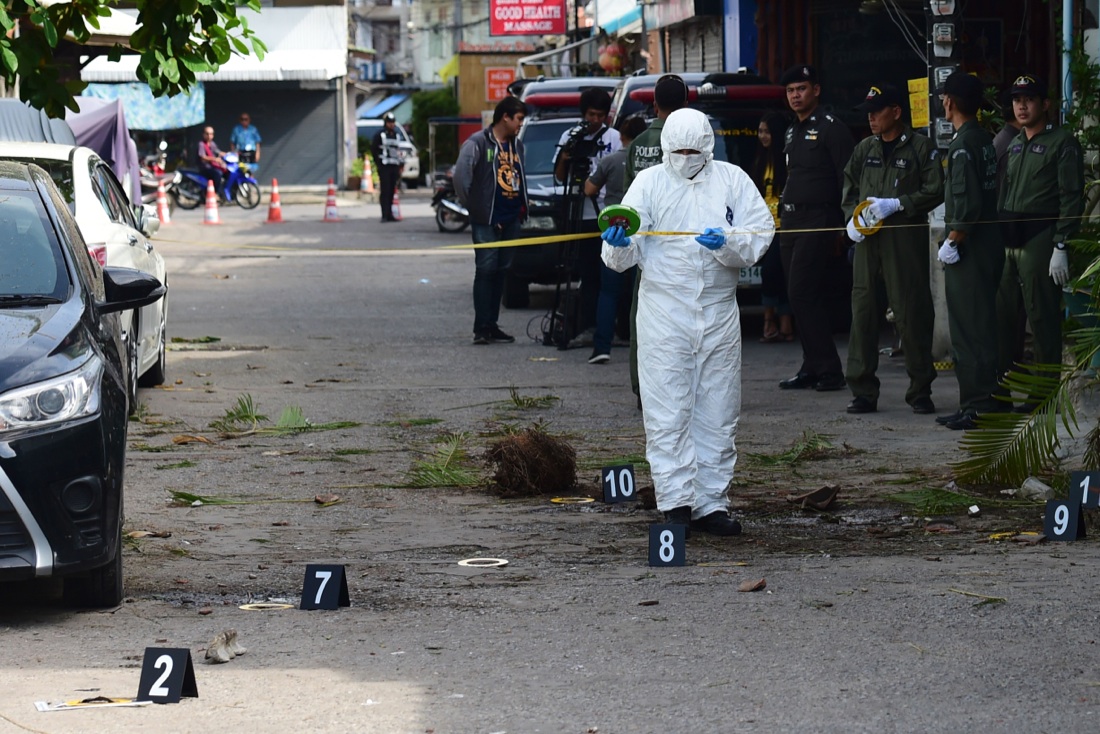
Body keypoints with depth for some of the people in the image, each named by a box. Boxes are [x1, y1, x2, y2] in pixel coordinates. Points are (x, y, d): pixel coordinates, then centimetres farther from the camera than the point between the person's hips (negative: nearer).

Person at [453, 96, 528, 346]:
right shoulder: (478, 143, -10)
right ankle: (482, 328, -9)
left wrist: (523, 205, 12)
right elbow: (461, 174, -17)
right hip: (487, 220, -7)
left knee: (501, 272, 9)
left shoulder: (517, 146, 16)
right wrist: (469, 204, -11)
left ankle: (491, 326, 13)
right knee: (486, 271, -9)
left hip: (511, 220, 7)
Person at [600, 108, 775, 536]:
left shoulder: (733, 182, 6)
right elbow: (621, 258, -2)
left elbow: (760, 236, -2)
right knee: (667, 413, -6)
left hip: (719, 315, 2)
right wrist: (619, 244, -26)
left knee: (717, 415, 7)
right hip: (663, 312, -2)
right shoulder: (648, 183, 3)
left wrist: (726, 245, -20)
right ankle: (676, 503, -3)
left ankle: (711, 504, 14)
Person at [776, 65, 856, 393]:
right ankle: (812, 369, 13)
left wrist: (842, 228, -17)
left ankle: (828, 370, -11)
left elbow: (847, 181, -12)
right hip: (792, 224, 9)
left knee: (802, 294, -14)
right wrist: (783, 211, 17)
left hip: (818, 223, -9)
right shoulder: (793, 132, 19)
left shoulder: (831, 128, -8)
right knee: (802, 297, 9)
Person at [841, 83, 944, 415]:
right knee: (863, 312, 0)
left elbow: (934, 191, -4)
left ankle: (920, 391, 5)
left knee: (912, 313, -4)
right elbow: (849, 189, 23)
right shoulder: (864, 149, 18)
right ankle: (862, 392, 4)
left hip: (906, 238, -5)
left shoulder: (921, 148, 1)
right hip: (867, 239, 5)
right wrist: (852, 219, 5)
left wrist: (896, 205, -13)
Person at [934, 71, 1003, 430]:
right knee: (977, 329, 14)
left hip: (968, 251, -10)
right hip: (990, 245, 10)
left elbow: (968, 203, -24)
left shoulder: (963, 145, -16)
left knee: (970, 330, -7)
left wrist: (952, 243, -15)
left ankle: (978, 405, -7)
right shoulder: (985, 140, 13)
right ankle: (975, 403, 18)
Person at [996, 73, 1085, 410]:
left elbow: (1072, 198, -10)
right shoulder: (1013, 145, 19)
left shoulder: (1062, 142, -4)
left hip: (1040, 240, -7)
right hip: (1008, 242, 7)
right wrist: (998, 238, 14)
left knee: (1043, 319, -6)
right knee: (1005, 316, 8)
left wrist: (1061, 247, -16)